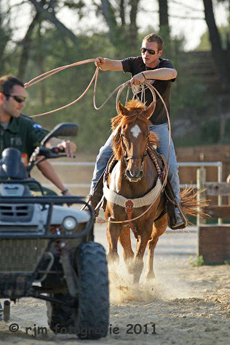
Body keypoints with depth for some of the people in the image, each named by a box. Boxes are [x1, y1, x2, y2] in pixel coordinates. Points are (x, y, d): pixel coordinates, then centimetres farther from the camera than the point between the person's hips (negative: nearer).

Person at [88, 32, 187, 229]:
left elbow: (172, 73, -37)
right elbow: (116, 65, -21)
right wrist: (104, 64, -45)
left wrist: (145, 75, -50)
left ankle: (175, 208, 4)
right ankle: (94, 195, 3)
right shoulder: (137, 63, -3)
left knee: (171, 166, -12)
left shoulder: (164, 66, -11)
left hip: (158, 126, -2)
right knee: (105, 153, -10)